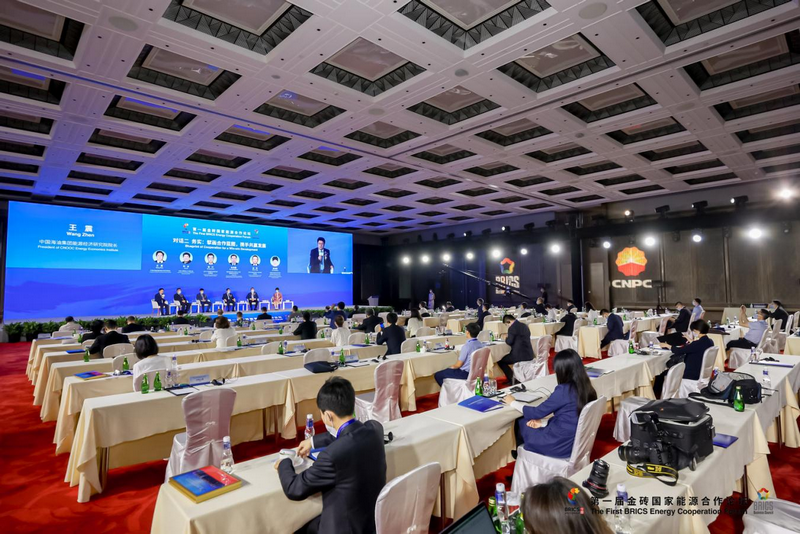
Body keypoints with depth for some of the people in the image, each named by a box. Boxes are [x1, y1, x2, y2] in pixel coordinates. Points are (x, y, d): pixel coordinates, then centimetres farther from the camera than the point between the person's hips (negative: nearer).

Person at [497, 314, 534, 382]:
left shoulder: (512, 328, -12)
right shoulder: (524, 325, 13)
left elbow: (509, 342, -11)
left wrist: (506, 338, 10)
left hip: (520, 355, -9)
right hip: (529, 354, 9)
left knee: (500, 361, 3)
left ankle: (512, 379, 3)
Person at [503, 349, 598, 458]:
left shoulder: (563, 390, -25)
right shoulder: (586, 388, -3)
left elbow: (537, 412, -12)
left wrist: (513, 403, 3)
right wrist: (543, 422, 8)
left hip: (560, 445, -7)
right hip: (576, 442, 7)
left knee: (520, 423, 14)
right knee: (525, 420, 18)